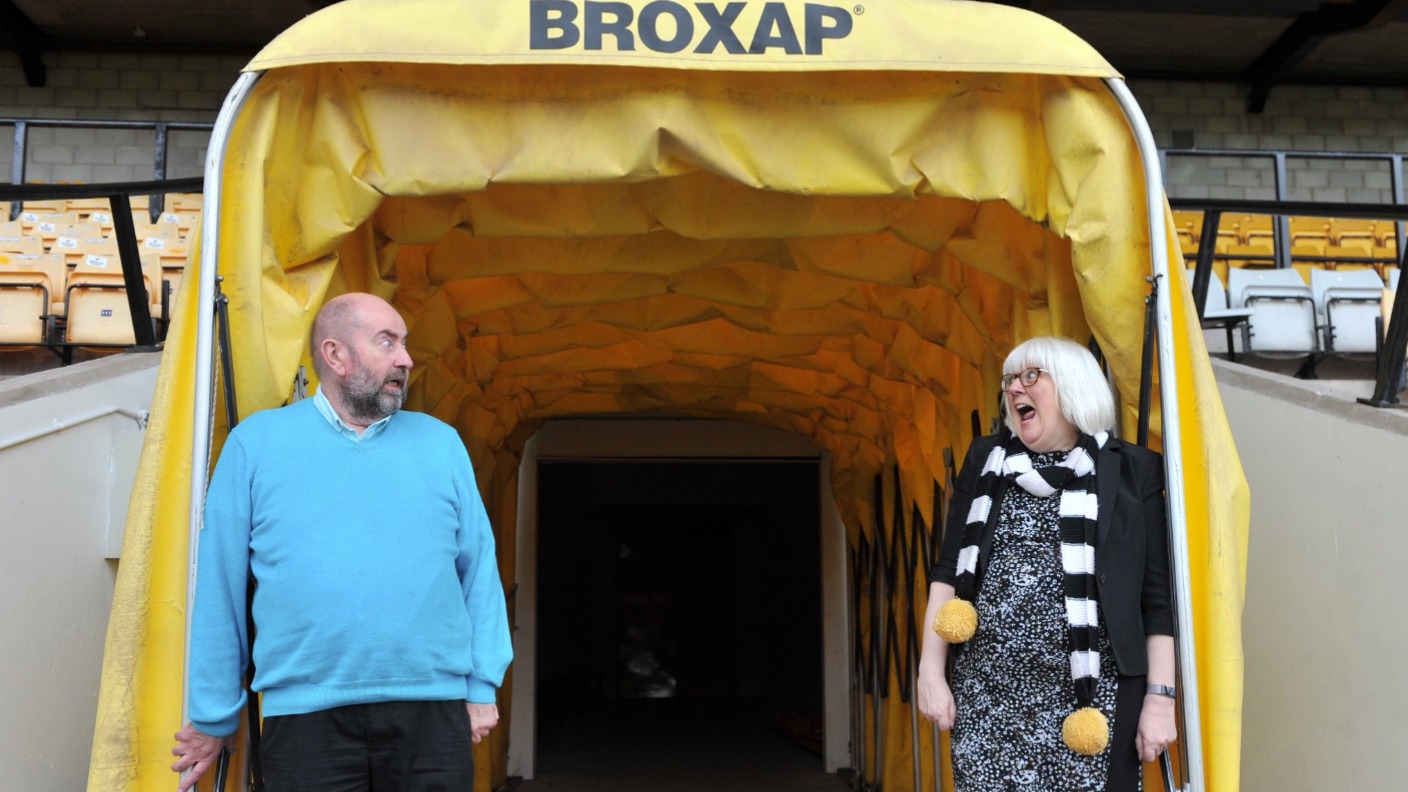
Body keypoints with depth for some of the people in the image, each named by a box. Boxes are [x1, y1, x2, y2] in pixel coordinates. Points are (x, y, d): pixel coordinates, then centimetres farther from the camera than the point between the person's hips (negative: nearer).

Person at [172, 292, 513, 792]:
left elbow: (478, 569, 9)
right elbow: (221, 583, 5)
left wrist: (482, 686, 5)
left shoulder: (440, 443, 8)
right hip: (305, 718, -1)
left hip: (434, 712, 2)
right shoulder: (258, 442, 4)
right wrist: (214, 716, 7)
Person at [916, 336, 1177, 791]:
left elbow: (1158, 596, 1)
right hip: (987, 695, 2)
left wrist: (1159, 697, -3)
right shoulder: (985, 461, 10)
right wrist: (931, 672, 3)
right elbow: (948, 573, 9)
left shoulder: (1130, 470, 2)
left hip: (1091, 698, -2)